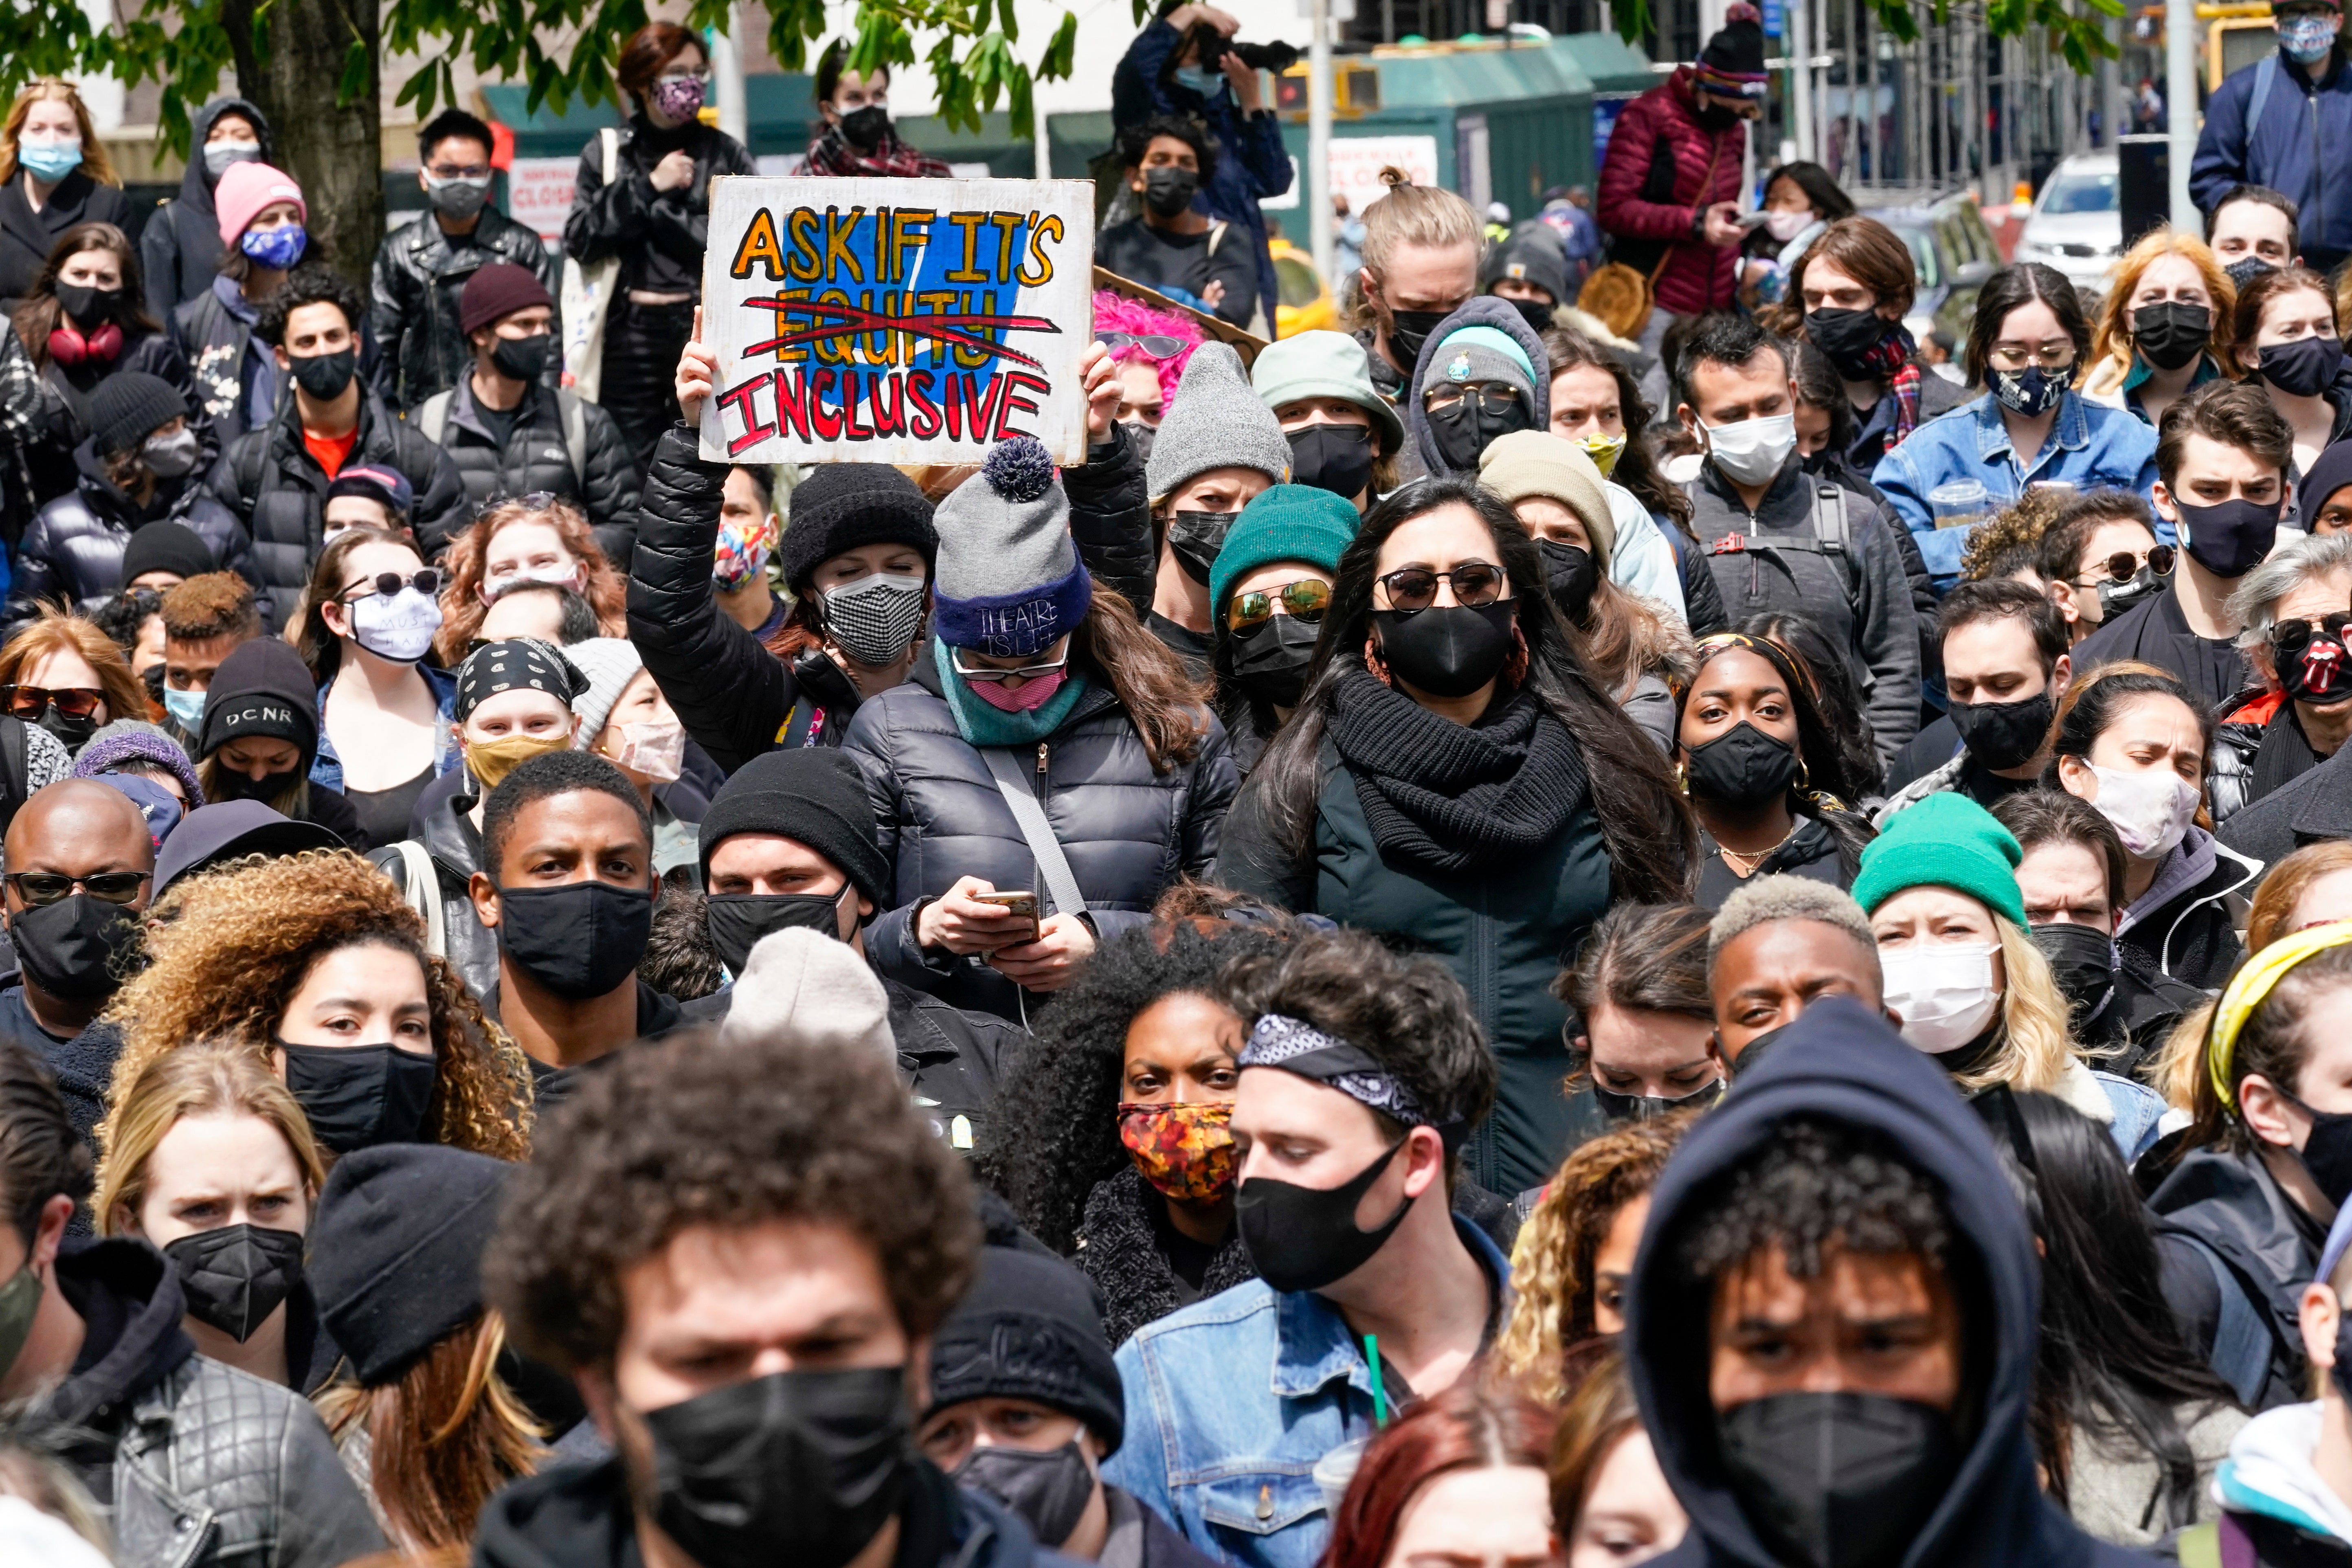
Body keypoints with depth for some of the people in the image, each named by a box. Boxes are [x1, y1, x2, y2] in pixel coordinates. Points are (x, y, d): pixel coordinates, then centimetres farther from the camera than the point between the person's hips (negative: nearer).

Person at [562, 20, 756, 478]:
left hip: (708, 335, 0)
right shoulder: (606, 153, 9)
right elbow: (580, 241, -1)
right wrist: (647, 188, -8)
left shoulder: (726, 155, 7)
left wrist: (660, 212, -9)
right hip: (630, 337, 0)